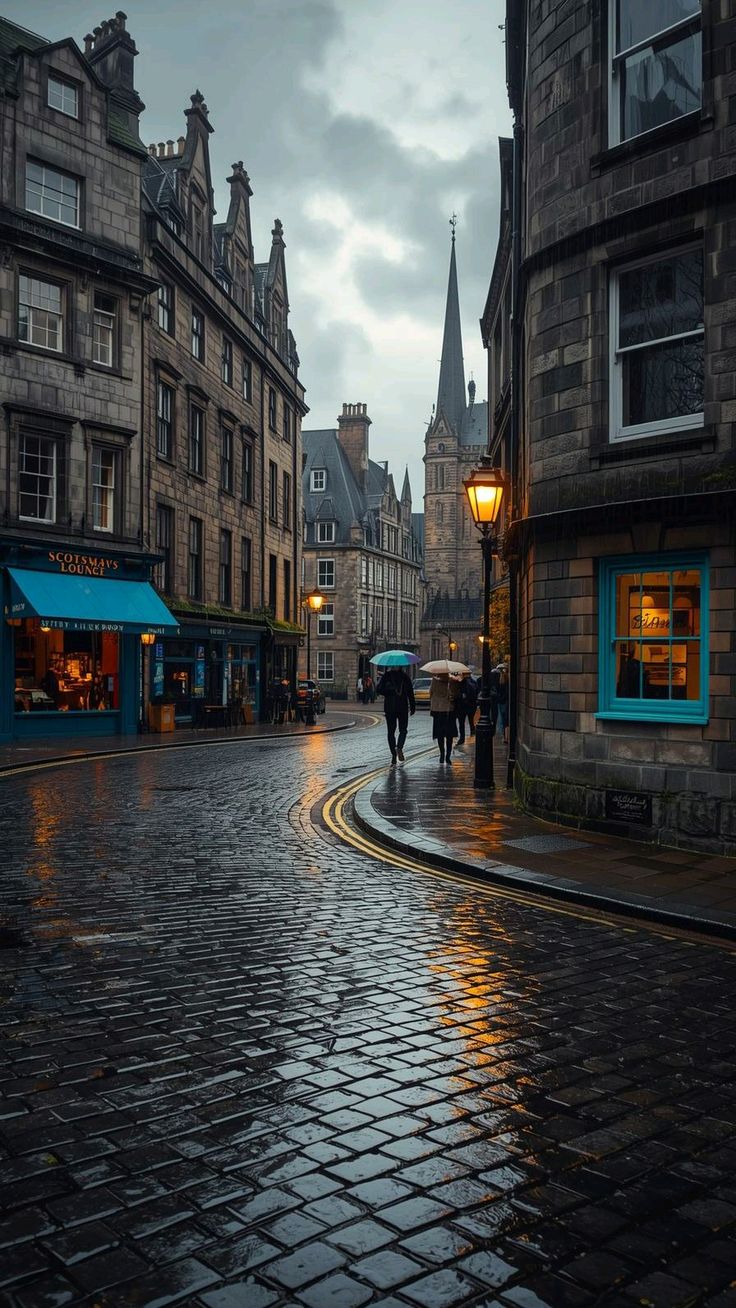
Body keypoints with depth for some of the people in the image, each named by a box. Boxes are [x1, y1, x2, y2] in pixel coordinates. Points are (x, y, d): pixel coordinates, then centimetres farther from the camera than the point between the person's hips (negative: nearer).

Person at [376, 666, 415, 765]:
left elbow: (379, 689, -11)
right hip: (403, 707, 0)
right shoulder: (405, 676, -1)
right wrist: (412, 707, 6)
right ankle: (399, 747, -16)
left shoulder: (387, 675, -3)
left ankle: (394, 757, 3)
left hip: (389, 707, 0)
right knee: (403, 730, 12)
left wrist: (389, 693, 5)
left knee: (391, 732, 7)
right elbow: (410, 692, 0)